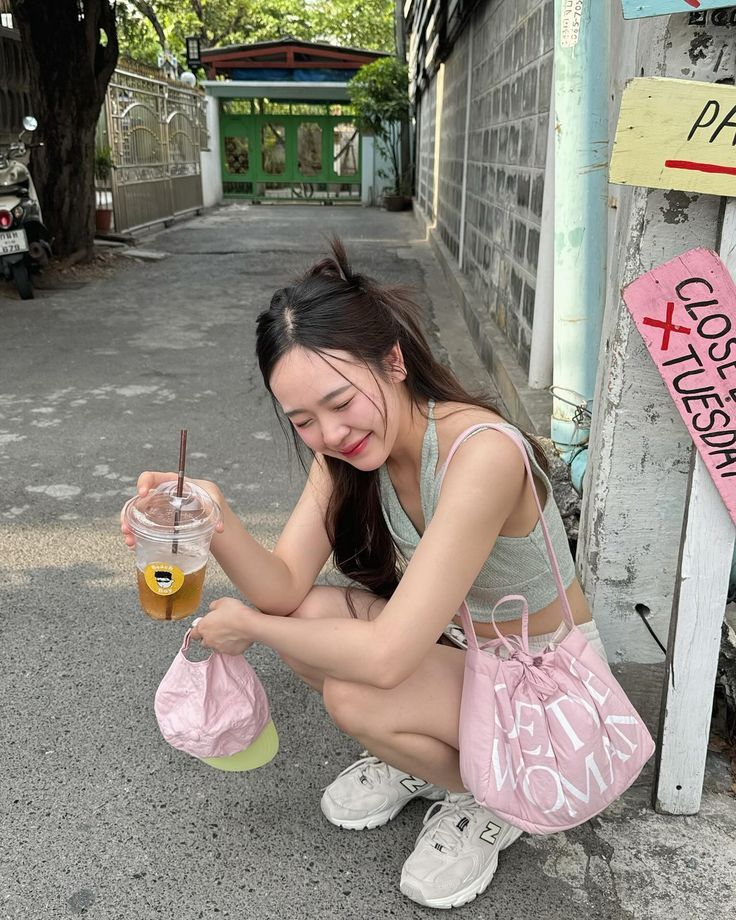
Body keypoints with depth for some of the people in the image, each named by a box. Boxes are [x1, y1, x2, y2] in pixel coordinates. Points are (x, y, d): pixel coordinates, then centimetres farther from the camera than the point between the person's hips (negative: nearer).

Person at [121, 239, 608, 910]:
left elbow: (386, 656, -35)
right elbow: (285, 586, -17)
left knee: (354, 695, -28)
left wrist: (250, 627, -20)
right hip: (456, 641, 7)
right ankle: (415, 759, 12)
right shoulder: (346, 446, -10)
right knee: (307, 620, -15)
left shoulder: (481, 453, -35)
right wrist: (214, 518, -37)